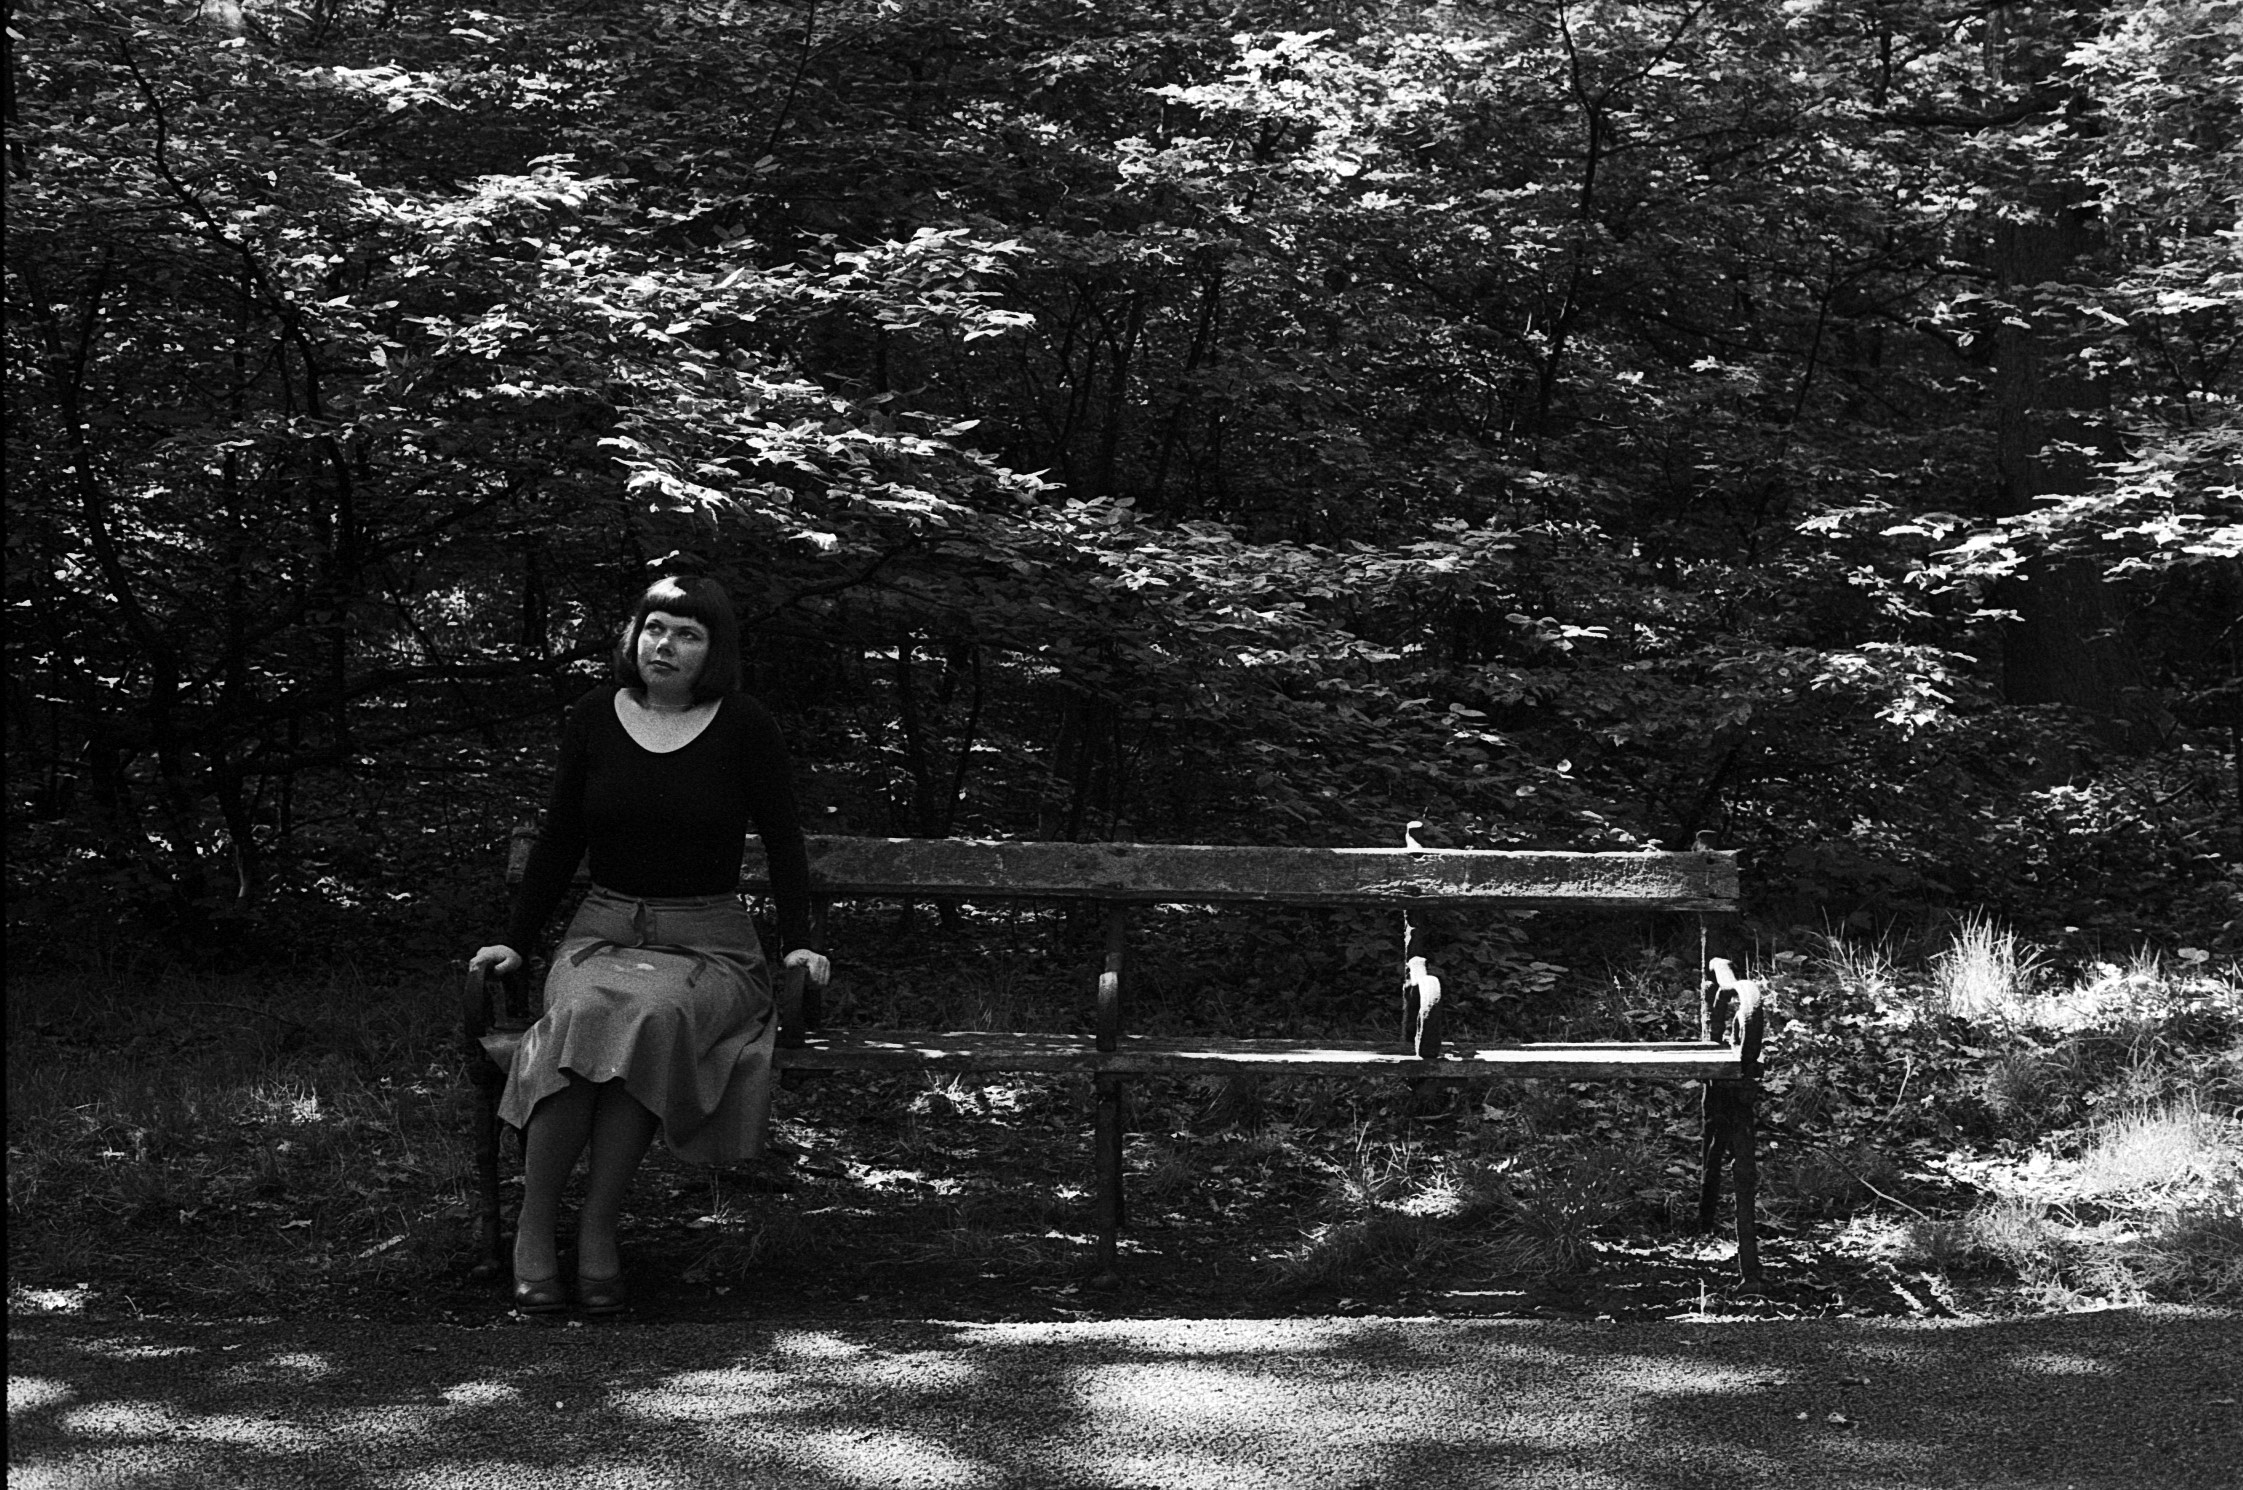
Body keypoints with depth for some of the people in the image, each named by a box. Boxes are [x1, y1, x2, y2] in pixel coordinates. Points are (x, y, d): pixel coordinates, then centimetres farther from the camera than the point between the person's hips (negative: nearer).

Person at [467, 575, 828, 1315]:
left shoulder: (745, 728, 1)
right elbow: (560, 840, 13)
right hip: (602, 932, 2)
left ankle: (599, 1226, -28)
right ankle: (533, 1225, -28)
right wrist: (515, 940, 8)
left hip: (707, 944, -2)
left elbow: (783, 841, 4)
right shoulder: (594, 718, 7)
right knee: (585, 1013, -33)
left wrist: (798, 942, -6)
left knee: (649, 1017, -36)